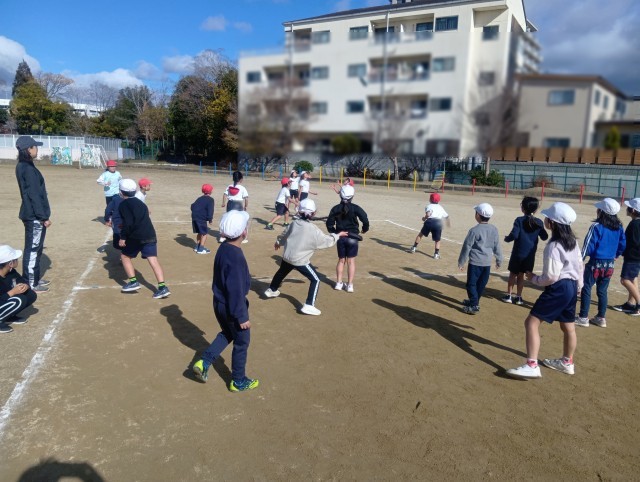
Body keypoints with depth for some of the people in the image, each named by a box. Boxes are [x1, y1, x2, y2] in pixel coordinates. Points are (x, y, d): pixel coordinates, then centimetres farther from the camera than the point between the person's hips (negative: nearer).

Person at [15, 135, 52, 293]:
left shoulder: (22, 166, 12)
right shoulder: (28, 168, -18)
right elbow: (34, 195, -21)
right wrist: (44, 217, -18)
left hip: (31, 214, 10)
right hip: (34, 215, -10)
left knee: (35, 248, 18)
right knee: (33, 249, -2)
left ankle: (34, 279, 29)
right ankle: (30, 284, 6)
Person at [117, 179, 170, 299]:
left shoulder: (123, 204, -3)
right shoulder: (140, 202, 21)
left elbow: (128, 223, -15)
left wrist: (122, 237, -7)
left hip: (136, 237, -6)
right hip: (150, 235, 6)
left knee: (125, 256, 17)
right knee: (153, 260, -2)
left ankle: (133, 282, 11)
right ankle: (162, 287, -13)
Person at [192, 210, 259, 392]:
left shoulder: (223, 249, -2)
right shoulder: (236, 257, -29)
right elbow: (236, 290, -26)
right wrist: (242, 316, -19)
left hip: (219, 303, 8)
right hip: (231, 307, -8)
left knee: (226, 334, 30)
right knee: (241, 342, 12)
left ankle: (204, 363, 22)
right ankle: (238, 381, 27)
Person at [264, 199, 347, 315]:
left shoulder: (294, 223, -2)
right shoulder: (313, 230, -19)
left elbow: (284, 235, 15)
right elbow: (327, 241, -8)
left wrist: (278, 242, 36)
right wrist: (337, 235, 10)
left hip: (287, 256, 6)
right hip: (300, 260, -6)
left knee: (281, 273, 33)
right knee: (315, 280, 4)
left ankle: (271, 290, 54)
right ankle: (308, 306, -2)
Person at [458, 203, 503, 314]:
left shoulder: (474, 230, -14)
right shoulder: (494, 230, 1)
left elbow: (466, 247, -10)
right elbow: (497, 247, 9)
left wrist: (461, 262, -2)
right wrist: (499, 260, 22)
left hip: (475, 262, -6)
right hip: (487, 263, 6)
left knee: (471, 284, 3)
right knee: (481, 284, 17)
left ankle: (474, 306, 0)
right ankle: (474, 301, 31)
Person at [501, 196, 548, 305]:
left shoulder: (519, 220, -12)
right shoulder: (539, 222, -1)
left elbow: (514, 235, -20)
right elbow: (544, 237, 7)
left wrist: (506, 238, -1)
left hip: (518, 253, -3)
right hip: (530, 255, 3)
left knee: (513, 274, 13)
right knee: (521, 275, 14)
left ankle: (509, 295, 17)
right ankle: (518, 297, 19)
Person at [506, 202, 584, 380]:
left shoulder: (554, 246, -21)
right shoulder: (572, 241, 7)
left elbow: (551, 276, -23)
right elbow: (580, 265, 15)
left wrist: (534, 279, -6)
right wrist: (578, 285, 26)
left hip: (558, 288, -10)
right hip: (572, 286, 10)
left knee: (532, 322, -9)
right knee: (568, 326, 22)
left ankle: (531, 366, -15)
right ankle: (567, 362, 40)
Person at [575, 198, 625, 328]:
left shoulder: (597, 227, -16)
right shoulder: (619, 228, 2)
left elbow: (588, 246, -14)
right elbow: (623, 245, 10)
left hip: (596, 263, -6)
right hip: (610, 265, 6)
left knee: (586, 289, 4)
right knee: (602, 291, 15)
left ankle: (583, 318, 7)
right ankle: (601, 318, 22)